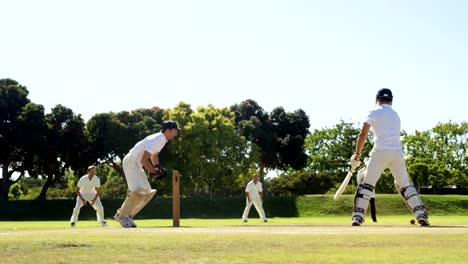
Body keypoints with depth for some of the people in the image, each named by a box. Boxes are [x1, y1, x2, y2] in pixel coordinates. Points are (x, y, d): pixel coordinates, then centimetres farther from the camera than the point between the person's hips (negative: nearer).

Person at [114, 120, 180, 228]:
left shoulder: (162, 139, 6)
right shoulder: (155, 140, -25)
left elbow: (154, 156, 21)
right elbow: (144, 160, -30)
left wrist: (159, 167, 5)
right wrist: (155, 171, -22)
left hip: (137, 165, 10)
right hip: (131, 162, -10)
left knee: (147, 192, 5)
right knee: (138, 190, -22)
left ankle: (127, 215, 11)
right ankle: (121, 215, -8)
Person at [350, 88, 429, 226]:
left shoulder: (374, 113, 4)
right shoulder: (396, 115, 20)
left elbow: (363, 135, -5)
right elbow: (394, 136, 18)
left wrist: (357, 154, 1)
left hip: (380, 152, -4)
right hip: (397, 152, 4)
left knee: (367, 184, 3)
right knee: (405, 184, 13)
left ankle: (358, 216, -4)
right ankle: (421, 214, 4)